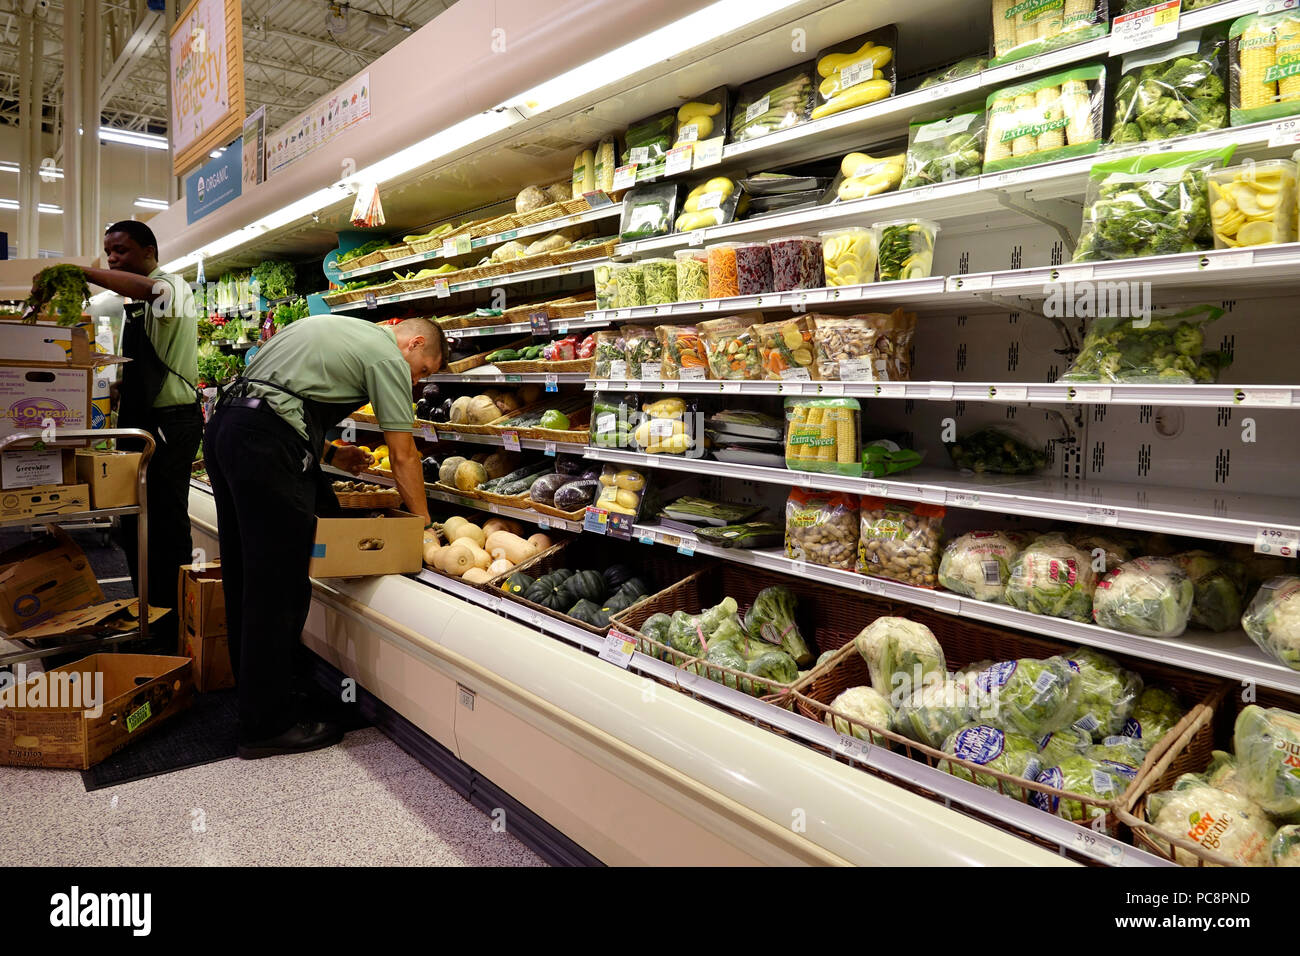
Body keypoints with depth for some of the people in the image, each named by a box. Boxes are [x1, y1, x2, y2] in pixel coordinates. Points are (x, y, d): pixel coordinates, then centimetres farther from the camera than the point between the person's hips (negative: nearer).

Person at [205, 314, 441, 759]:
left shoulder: (341, 329, 25)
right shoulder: (388, 356, -1)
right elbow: (403, 457, -1)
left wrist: (328, 453, 24)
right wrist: (423, 523, 10)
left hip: (223, 423, 10)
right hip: (267, 443, -10)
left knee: (246, 576, 17)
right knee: (278, 586, -3)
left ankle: (253, 692, 30)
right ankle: (268, 725, 7)